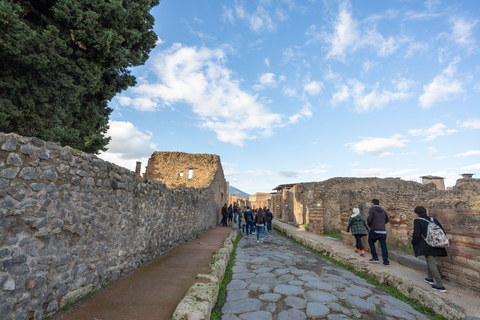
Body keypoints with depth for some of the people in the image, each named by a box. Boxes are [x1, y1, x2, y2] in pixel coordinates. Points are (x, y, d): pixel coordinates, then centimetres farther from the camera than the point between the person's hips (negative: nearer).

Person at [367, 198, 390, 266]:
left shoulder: (372, 209, -5)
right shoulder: (383, 210, 13)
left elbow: (369, 218, -17)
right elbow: (387, 220, 22)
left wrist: (369, 225, 0)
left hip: (374, 231, -5)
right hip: (383, 231, 5)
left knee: (371, 243, 15)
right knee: (383, 246, 7)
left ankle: (375, 258, 11)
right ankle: (386, 262, 8)